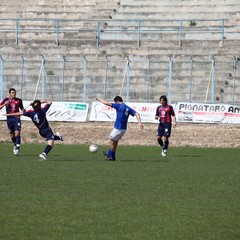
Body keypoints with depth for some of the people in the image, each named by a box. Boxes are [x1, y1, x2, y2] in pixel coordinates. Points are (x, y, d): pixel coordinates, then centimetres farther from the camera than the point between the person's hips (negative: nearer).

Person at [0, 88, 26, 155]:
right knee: (12, 135, 9)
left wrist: (23, 110, -5)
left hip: (16, 118, -1)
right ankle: (15, 144, 36)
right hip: (9, 119, 1)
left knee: (17, 133, -16)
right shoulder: (6, 100, 3)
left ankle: (17, 148, -16)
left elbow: (21, 108, 18)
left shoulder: (19, 100, 6)